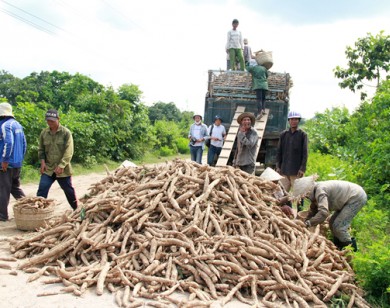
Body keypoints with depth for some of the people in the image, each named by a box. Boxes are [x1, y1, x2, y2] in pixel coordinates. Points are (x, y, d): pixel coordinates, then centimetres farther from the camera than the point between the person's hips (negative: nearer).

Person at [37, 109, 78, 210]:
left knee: (69, 191, 11)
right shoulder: (44, 133, 4)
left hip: (63, 170, -3)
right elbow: (41, 149, 13)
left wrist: (61, 166, -23)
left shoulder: (66, 132, -9)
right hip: (48, 169, 3)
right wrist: (42, 162, -4)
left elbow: (69, 152, -15)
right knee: (41, 191, -6)